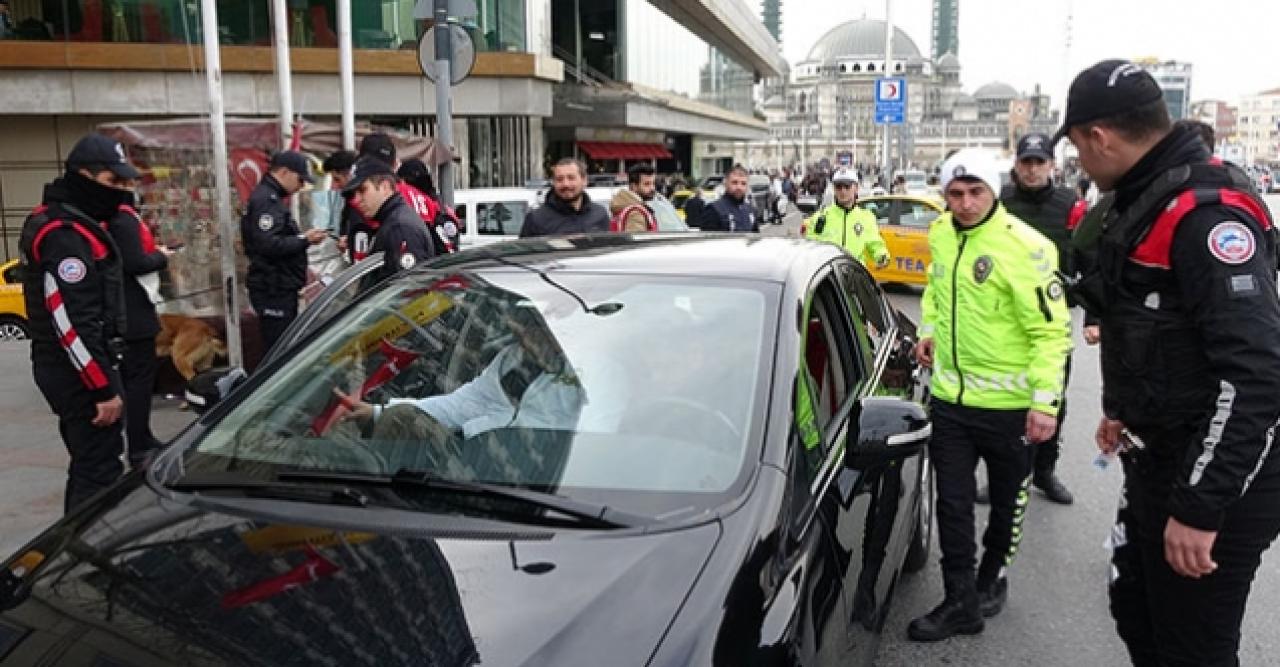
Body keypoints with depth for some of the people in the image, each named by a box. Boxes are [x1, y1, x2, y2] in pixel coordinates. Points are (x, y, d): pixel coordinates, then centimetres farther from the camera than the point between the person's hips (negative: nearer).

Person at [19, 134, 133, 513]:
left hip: (68, 367, 11)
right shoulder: (65, 235, -19)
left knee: (88, 463, 19)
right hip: (78, 371, -11)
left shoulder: (66, 223, 15)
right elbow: (71, 321, -25)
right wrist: (104, 387, -23)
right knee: (99, 468, -8)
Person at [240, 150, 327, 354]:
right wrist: (304, 239, -16)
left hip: (279, 287, 11)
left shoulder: (270, 198, 19)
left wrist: (304, 238, 7)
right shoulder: (266, 200, -15)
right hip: (274, 290, -11)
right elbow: (269, 245, -25)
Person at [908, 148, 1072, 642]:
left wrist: (1045, 400, -20)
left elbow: (1051, 329, -17)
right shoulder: (941, 235, 2)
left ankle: (992, 578, 38)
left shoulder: (1024, 246, -17)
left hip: (1008, 402, -5)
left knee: (1007, 502, 16)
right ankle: (961, 603, 19)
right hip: (949, 396, 5)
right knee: (952, 503, 8)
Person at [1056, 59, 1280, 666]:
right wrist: (1125, 410, 27)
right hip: (1157, 459, 10)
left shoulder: (1206, 210, -23)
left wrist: (1199, 508, -28)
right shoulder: (1146, 201, 9)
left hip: (1214, 480, -9)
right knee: (1137, 615, 22)